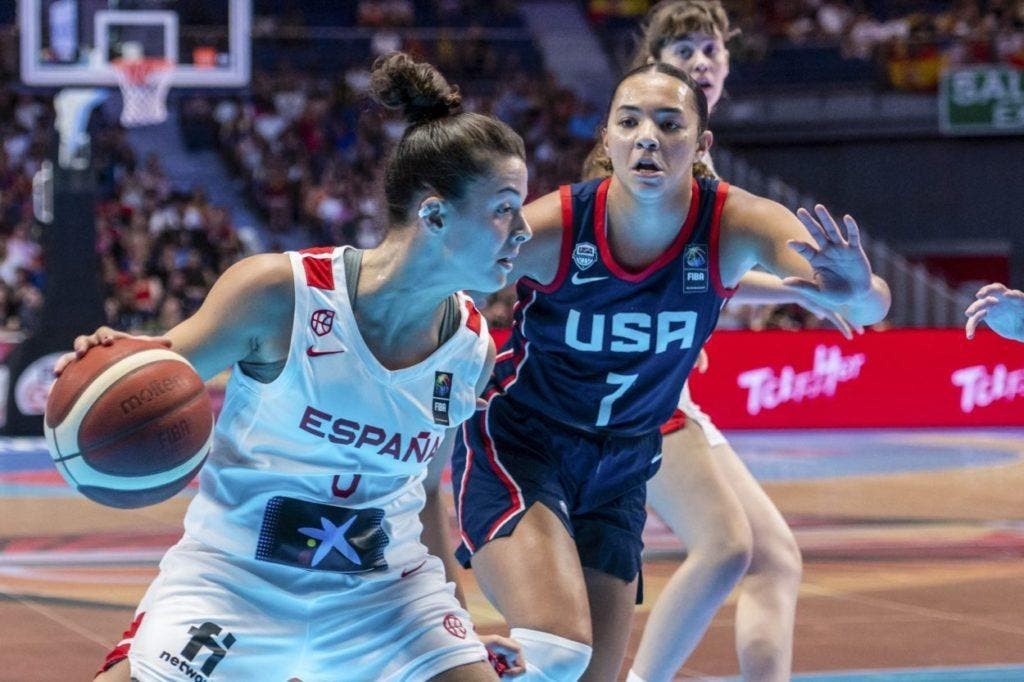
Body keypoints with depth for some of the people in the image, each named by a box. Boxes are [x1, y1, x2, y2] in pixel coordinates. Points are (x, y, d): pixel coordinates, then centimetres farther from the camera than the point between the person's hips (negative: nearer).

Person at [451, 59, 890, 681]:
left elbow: (871, 309, -28)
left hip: (621, 467, 4)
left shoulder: (737, 226, -18)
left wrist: (857, 291, -50)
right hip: (513, 448, -4)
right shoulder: (550, 229, -23)